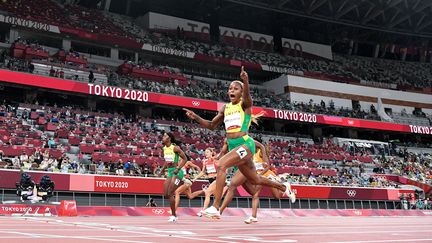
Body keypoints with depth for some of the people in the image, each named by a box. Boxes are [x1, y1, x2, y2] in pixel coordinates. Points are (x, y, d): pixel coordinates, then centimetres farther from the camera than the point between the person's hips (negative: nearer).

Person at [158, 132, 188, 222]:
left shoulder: (175, 148, -14)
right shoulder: (165, 148, 10)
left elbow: (185, 159, -14)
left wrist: (178, 169, -22)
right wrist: (162, 170, 14)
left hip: (177, 172, -8)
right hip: (170, 172, 8)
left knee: (170, 194, -11)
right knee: (166, 194, 5)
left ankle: (173, 215, 2)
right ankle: (173, 214, 18)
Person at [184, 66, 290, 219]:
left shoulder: (245, 103, -5)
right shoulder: (225, 108, 13)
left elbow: (247, 95, -29)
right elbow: (212, 125, 19)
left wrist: (246, 82, -51)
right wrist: (196, 118, 4)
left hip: (245, 144, -8)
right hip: (232, 146, 8)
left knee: (221, 164, -28)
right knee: (255, 180, 19)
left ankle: (215, 207, -27)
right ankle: (283, 187, 44)